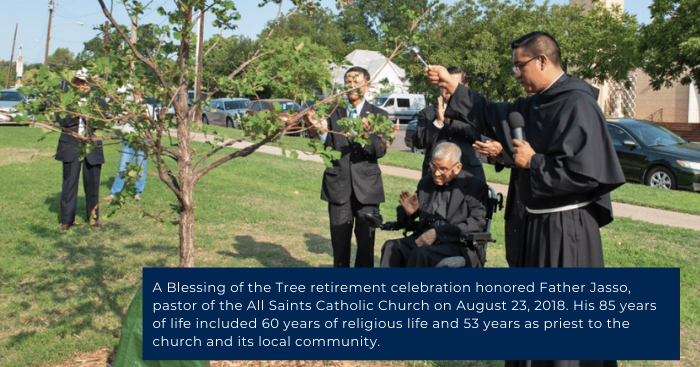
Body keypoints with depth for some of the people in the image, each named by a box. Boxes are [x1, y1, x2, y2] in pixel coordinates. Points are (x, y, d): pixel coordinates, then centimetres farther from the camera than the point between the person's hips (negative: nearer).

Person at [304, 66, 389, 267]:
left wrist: (366, 135, -28)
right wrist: (322, 130, -18)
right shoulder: (334, 114, 8)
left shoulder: (378, 115, 4)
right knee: (339, 241, 8)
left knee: (366, 240, 4)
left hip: (366, 187, -1)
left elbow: (381, 151, -9)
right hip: (339, 186, 1)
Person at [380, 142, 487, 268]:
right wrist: (409, 212, -6)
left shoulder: (475, 186, 1)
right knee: (391, 247, -23)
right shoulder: (426, 182, 17)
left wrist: (438, 233, -20)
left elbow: (477, 223, -12)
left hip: (459, 245, -5)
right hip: (425, 239, 5)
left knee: (421, 254, -34)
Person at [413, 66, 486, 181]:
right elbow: (419, 143, 0)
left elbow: (479, 137, -5)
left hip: (469, 173, 0)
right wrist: (438, 121, -14)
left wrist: (452, 119, -14)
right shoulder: (427, 113, 12)